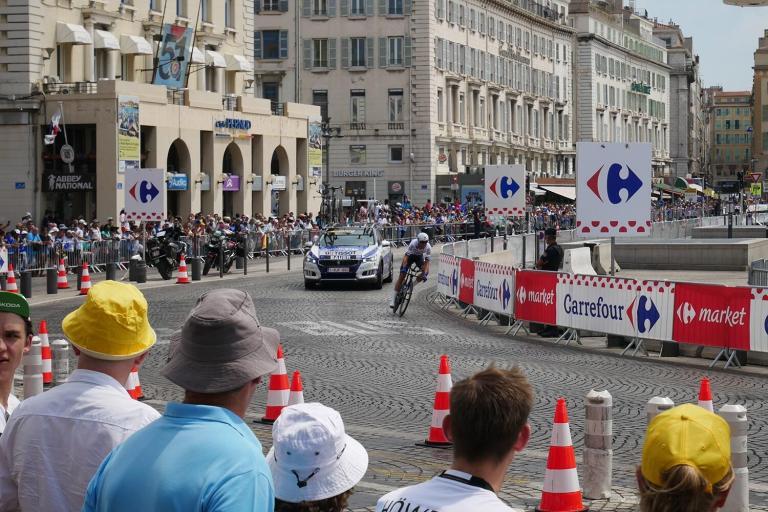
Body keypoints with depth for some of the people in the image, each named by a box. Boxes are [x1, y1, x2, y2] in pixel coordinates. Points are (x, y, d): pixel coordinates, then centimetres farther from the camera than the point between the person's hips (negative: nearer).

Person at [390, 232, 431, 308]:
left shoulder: (428, 247, -29)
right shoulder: (413, 244, -36)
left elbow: (427, 262, -27)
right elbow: (406, 256, -36)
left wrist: (424, 273, -39)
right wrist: (404, 267, -50)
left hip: (419, 257, 3)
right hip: (410, 256, -3)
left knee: (426, 272, -21)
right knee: (401, 276, -12)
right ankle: (392, 299, -11)